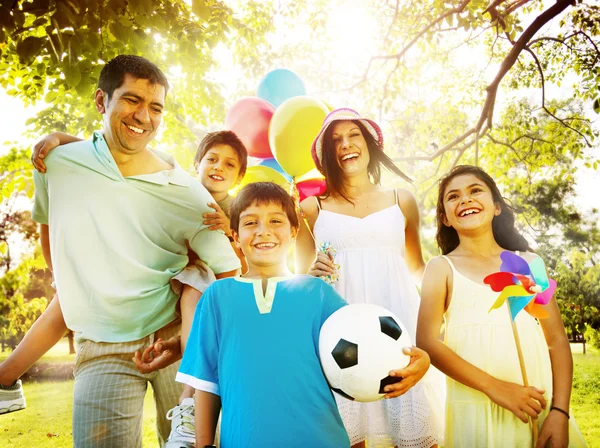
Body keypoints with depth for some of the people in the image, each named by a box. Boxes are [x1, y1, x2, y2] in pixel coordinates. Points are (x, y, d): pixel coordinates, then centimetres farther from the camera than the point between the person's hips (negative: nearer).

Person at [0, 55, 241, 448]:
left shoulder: (186, 194, -9)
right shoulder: (57, 165, -1)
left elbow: (229, 273, -3)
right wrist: (71, 289, 15)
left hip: (174, 338, 0)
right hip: (101, 349, 1)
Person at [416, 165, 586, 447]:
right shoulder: (442, 268, 0)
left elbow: (557, 340, 5)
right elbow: (427, 342, -9)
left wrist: (559, 411, -6)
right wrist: (494, 387, -17)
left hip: (540, 409, 3)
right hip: (476, 410, -2)